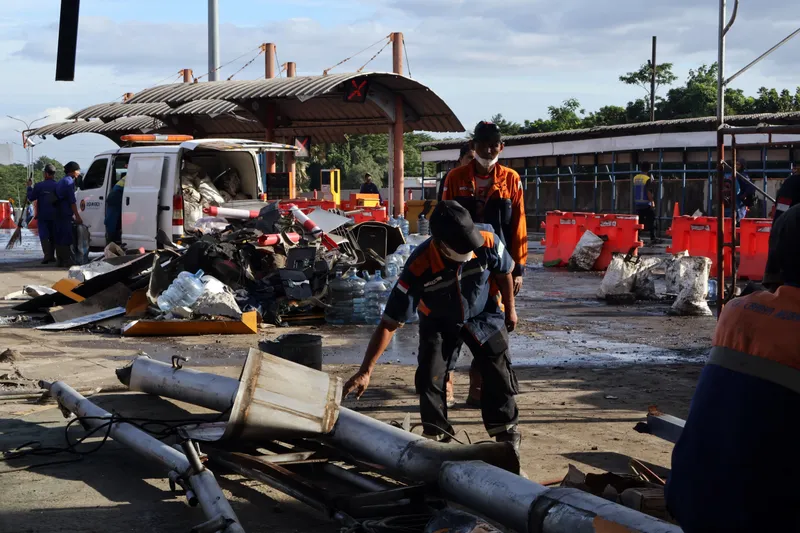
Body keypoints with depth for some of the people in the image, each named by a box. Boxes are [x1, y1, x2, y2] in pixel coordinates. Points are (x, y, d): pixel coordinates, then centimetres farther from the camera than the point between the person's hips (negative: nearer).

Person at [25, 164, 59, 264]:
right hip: (54, 215, 3)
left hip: (43, 215, -3)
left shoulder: (39, 186, -9)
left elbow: (31, 198, 1)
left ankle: (47, 255, -18)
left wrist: (30, 187, 12)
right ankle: (52, 255, 15)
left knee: (44, 235, -3)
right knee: (53, 235, 13)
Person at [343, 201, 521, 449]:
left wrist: (510, 309, 8)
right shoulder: (419, 268, -38)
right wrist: (365, 371, -38)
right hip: (439, 322, -1)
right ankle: (435, 434, 10)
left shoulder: (488, 244, -33)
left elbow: (504, 273, -6)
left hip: (484, 316, 1)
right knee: (429, 378, -12)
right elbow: (389, 324, -35)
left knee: (499, 373, -1)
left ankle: (506, 428, 21)